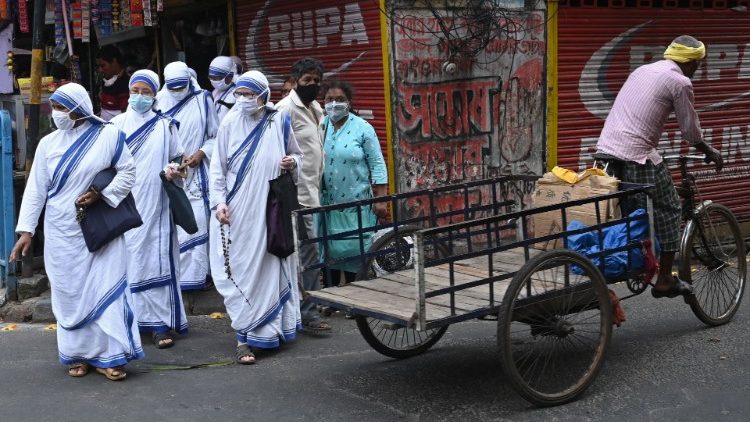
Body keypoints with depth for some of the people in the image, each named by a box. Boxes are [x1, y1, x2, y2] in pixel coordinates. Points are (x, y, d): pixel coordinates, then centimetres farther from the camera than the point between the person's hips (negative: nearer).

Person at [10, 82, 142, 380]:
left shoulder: (109, 136, -4)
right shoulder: (48, 143, 3)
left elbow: (128, 172, -1)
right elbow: (36, 189, 3)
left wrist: (101, 194, -16)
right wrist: (26, 229, -3)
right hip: (63, 233, 3)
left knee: (106, 287, -3)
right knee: (70, 292, 7)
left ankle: (108, 356, 3)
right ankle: (79, 354, 17)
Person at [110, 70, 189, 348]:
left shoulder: (164, 125, 7)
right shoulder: (117, 125, 7)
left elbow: (177, 158, 11)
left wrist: (173, 170, -11)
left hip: (154, 203, -1)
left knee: (158, 259, -3)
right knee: (128, 259, 1)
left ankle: (160, 323, 0)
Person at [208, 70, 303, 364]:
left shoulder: (279, 122, 4)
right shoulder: (230, 124, 0)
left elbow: (297, 154, 17)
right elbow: (218, 167, 3)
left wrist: (293, 162, -6)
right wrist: (219, 201, -7)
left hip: (270, 208, 2)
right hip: (238, 211, -2)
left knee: (272, 267, 8)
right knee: (242, 270, -3)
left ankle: (272, 326, 23)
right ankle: (245, 338, 0)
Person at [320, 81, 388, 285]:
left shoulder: (362, 128, -3)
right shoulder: (320, 126, 5)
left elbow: (377, 165, -3)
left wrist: (381, 200, -8)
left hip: (356, 203, -3)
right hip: (327, 203, 3)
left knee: (355, 249, 2)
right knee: (329, 249, 9)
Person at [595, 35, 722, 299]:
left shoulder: (642, 70, 21)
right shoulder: (680, 82, -2)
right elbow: (690, 130, 3)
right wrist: (710, 153, 21)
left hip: (605, 150, 7)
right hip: (637, 156, -7)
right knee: (667, 211, 7)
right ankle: (664, 280, 13)